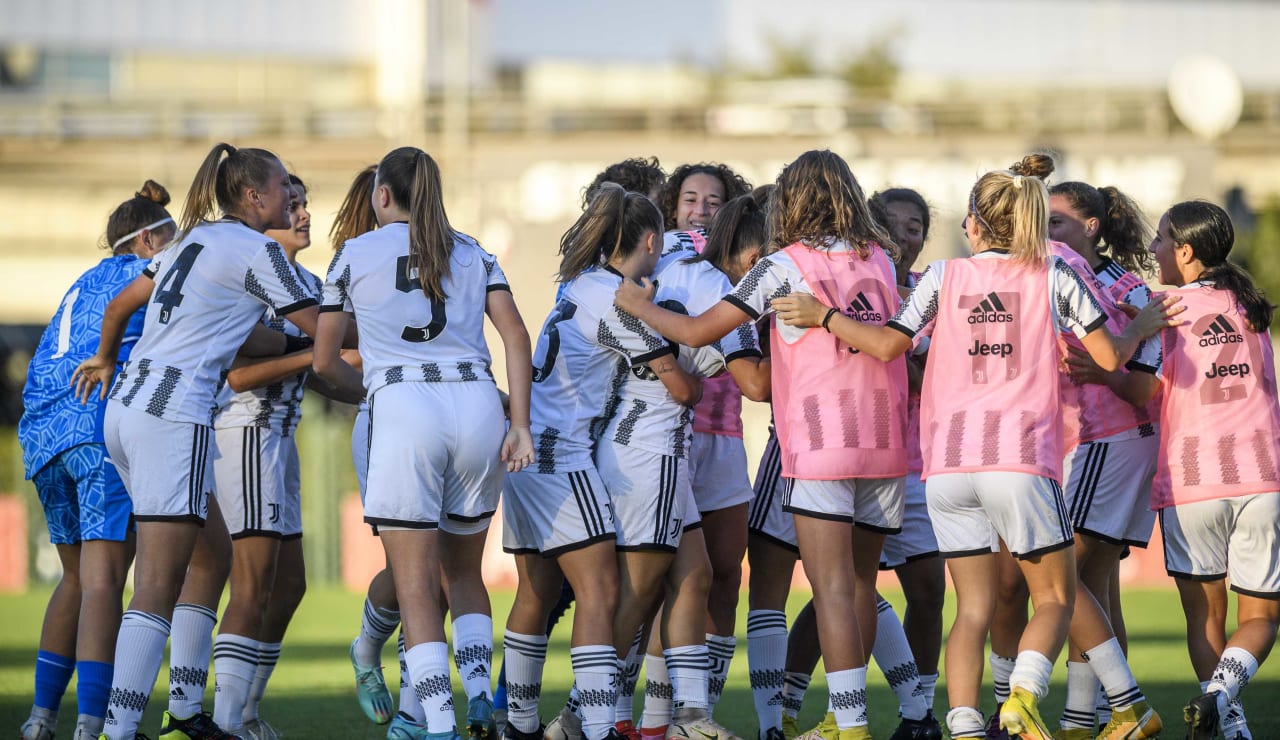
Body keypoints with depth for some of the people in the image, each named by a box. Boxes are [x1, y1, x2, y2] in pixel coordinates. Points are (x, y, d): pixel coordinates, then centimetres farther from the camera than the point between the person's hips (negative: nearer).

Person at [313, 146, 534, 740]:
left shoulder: (355, 254, 12)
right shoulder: (472, 253, 19)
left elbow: (324, 361, 16)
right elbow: (515, 334, 6)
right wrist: (521, 426, 2)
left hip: (403, 407, -3)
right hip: (478, 403, 3)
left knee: (417, 586, -3)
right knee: (464, 571, 20)